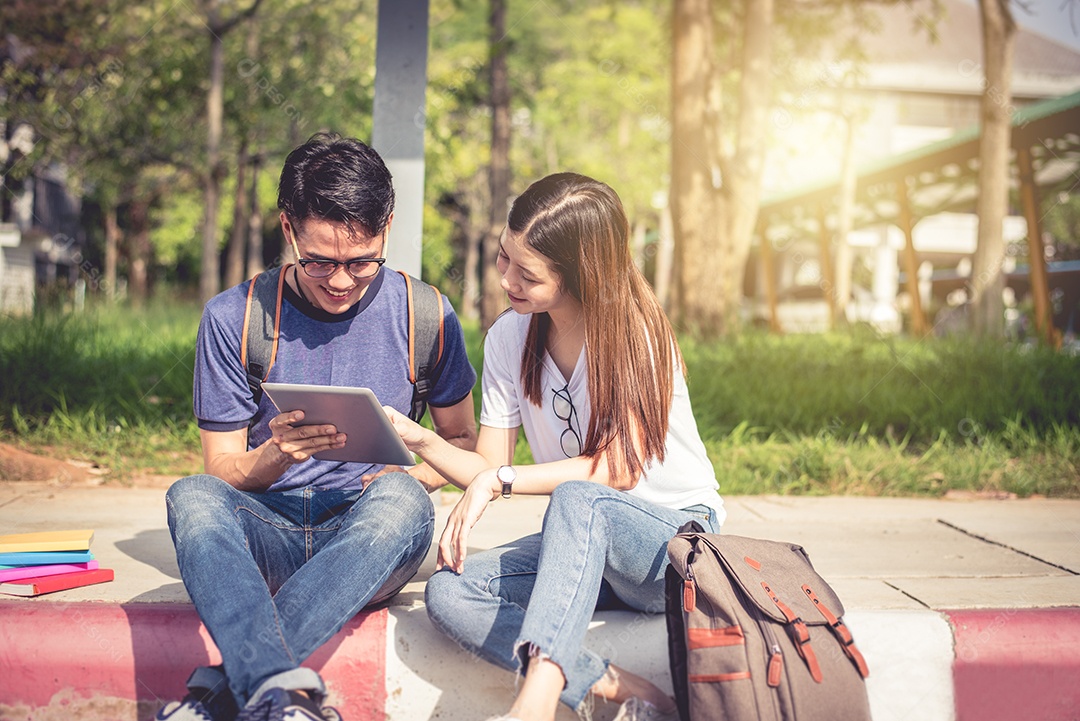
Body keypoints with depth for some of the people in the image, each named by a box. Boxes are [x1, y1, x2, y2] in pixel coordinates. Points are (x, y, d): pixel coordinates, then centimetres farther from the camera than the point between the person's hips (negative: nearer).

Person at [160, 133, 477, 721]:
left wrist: (409, 476, -12)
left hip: (368, 541, 0)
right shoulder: (233, 318, -1)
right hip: (267, 535, 0)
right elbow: (222, 472, 3)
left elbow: (462, 441, 11)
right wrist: (277, 452, -21)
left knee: (399, 499, -35)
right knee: (193, 496, -32)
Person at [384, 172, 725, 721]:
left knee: (578, 500, -39)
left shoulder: (634, 331, -14)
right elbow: (488, 467, 2)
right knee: (448, 592, -22)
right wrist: (421, 440, -17)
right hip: (583, 544, 5)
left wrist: (500, 480, -24)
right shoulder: (508, 338, 2)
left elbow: (619, 469, -20)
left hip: (678, 538, -5)